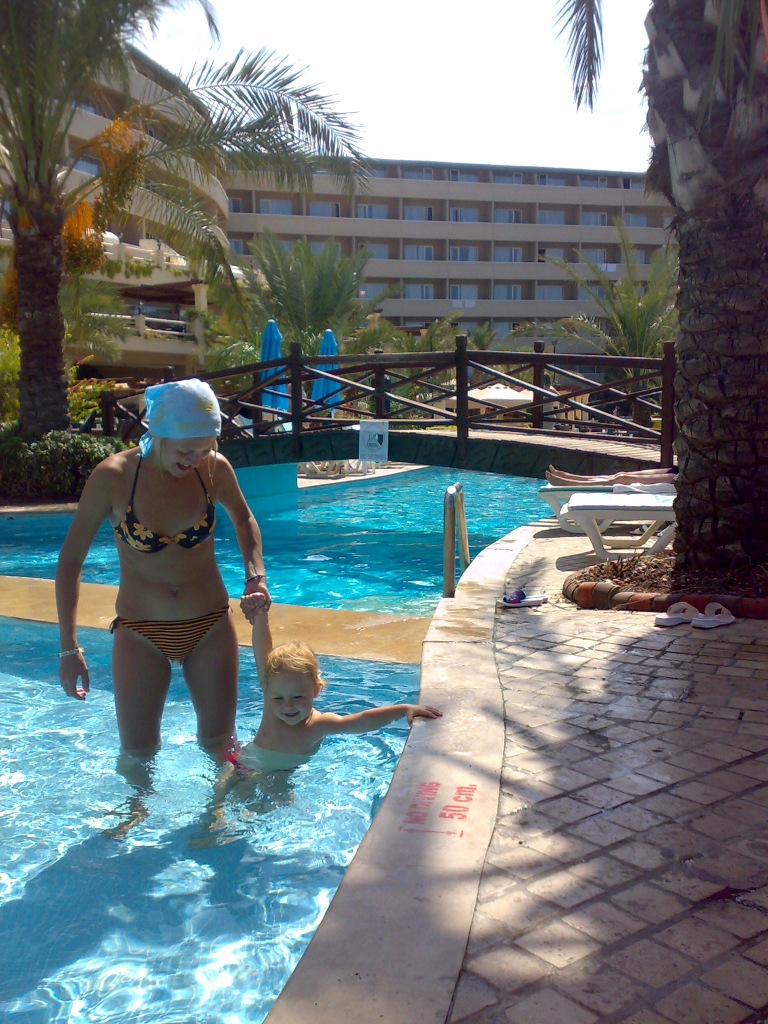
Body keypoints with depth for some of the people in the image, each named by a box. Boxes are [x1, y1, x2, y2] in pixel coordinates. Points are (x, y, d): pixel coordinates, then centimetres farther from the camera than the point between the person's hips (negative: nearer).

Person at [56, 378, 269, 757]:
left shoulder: (214, 469, -9)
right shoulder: (113, 477, -16)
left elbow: (243, 518, 14)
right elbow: (70, 561, -8)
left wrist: (255, 574, -3)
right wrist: (69, 648, -10)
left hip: (211, 626, 2)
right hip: (140, 632, -1)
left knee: (219, 745, 11)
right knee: (137, 755, 5)